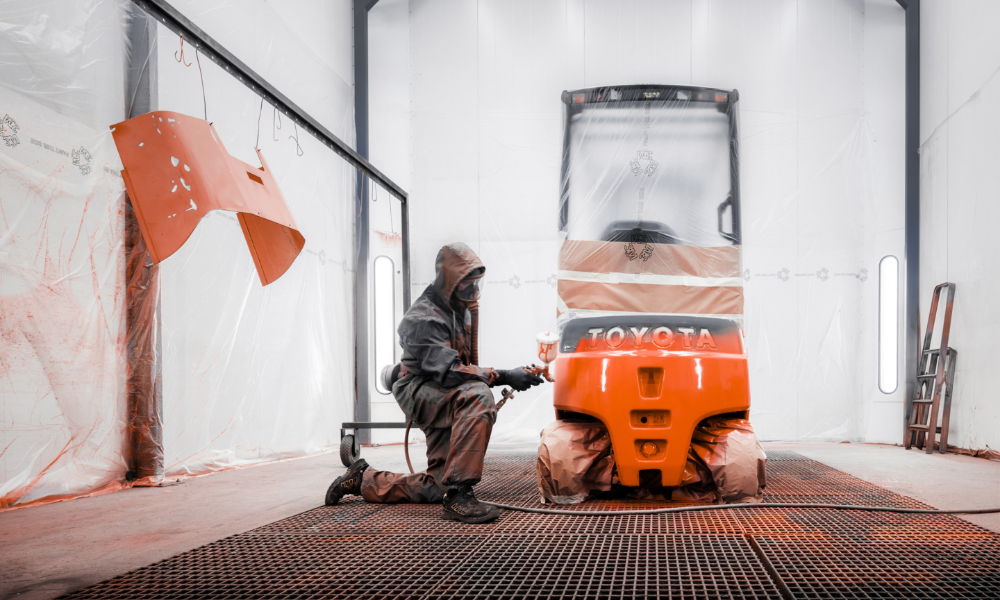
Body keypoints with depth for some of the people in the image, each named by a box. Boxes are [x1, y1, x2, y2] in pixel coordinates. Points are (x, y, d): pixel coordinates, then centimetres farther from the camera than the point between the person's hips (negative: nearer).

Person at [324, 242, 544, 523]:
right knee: (477, 396, -39)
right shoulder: (421, 320, -20)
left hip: (445, 402, 9)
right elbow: (449, 371, -31)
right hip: (421, 393, -9)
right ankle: (457, 496, -40)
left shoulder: (461, 310, 10)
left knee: (436, 488, 6)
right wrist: (502, 377, -36)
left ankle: (363, 480, 25)